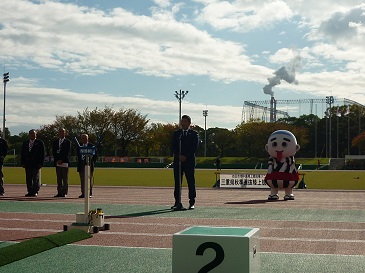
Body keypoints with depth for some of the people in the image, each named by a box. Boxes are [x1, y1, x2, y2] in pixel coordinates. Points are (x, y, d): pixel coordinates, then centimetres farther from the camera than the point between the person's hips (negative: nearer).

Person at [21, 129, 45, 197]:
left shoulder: (40, 143, 2)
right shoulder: (25, 143, 15)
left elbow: (42, 154, -2)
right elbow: (23, 154, 14)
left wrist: (41, 163, -9)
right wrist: (22, 163, 4)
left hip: (36, 164, -4)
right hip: (27, 164, 4)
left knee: (36, 178, -1)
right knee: (28, 179, 6)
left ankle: (35, 191, 3)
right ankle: (30, 191, 11)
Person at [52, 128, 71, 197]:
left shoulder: (67, 142, 4)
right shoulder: (55, 142, 16)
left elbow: (67, 153, -4)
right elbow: (53, 152, 9)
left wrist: (61, 160, -11)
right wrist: (57, 160, -4)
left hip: (64, 162, -4)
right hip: (57, 162, 4)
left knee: (65, 178, -3)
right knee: (59, 178, 4)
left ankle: (64, 192, -2)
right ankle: (59, 192, 5)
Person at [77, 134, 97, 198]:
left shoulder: (91, 146, 1)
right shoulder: (79, 146, 12)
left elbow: (95, 155, 3)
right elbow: (78, 155, 18)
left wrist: (92, 163, -4)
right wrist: (79, 162, 7)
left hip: (89, 164, -3)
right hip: (81, 165, 3)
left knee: (89, 180, -1)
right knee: (82, 180, 4)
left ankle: (89, 193, 4)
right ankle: (83, 193, 8)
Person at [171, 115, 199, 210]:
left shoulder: (194, 134, 5)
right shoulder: (176, 133, 14)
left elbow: (194, 148, -4)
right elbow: (173, 146, 6)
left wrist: (185, 156, -13)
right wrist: (178, 156, -10)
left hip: (189, 161, -2)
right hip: (178, 160, 2)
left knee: (191, 182, -1)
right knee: (177, 182, 2)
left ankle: (192, 203, 4)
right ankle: (177, 202, 6)